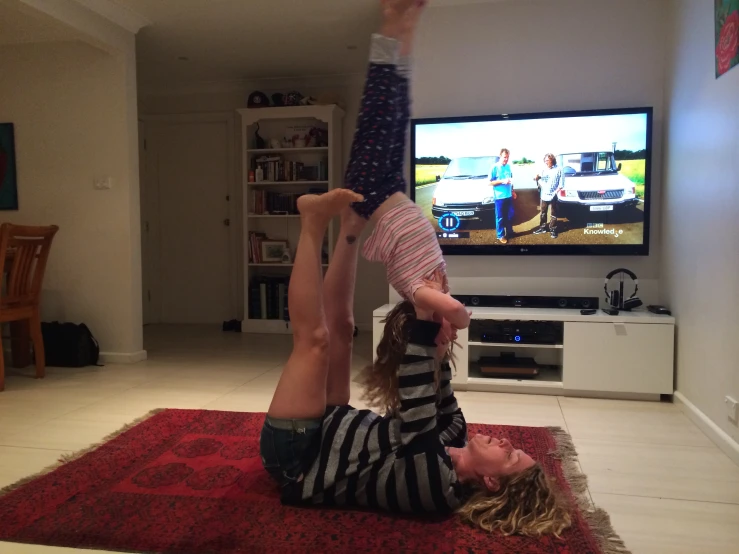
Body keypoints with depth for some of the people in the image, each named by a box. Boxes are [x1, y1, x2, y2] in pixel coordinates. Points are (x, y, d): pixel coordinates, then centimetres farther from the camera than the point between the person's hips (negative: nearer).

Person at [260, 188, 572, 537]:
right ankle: (348, 228, -4)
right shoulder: (452, 452, -5)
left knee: (315, 337, -21)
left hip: (297, 457, -7)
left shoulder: (439, 483, -28)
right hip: (326, 432, 7)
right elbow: (447, 413, 14)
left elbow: (416, 411, -39)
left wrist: (424, 322, -40)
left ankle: (314, 223, -6)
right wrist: (440, 357, 1)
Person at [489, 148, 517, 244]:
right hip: (499, 197, -6)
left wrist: (513, 191, 17)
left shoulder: (508, 167, 7)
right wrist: (502, 181, -23)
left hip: (509, 196, 6)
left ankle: (509, 232, 31)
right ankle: (501, 235, 15)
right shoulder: (495, 167, -11)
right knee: (500, 217, 4)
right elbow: (490, 182, -13)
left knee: (510, 215, 14)